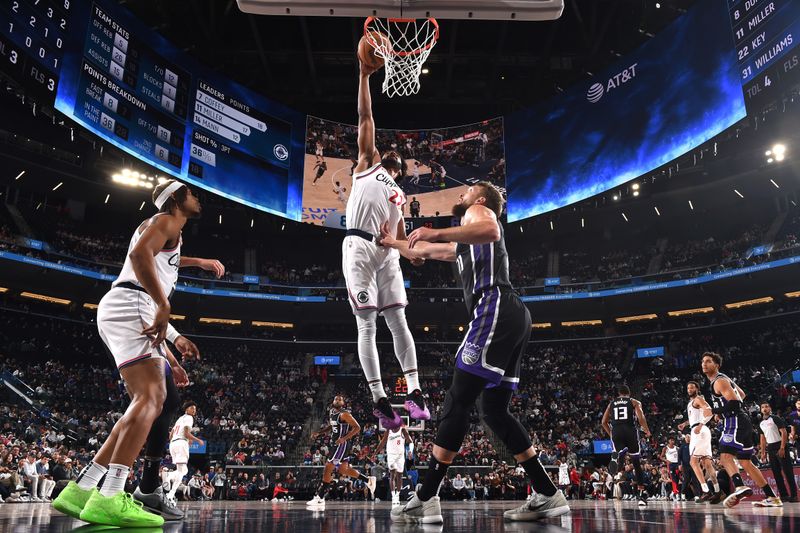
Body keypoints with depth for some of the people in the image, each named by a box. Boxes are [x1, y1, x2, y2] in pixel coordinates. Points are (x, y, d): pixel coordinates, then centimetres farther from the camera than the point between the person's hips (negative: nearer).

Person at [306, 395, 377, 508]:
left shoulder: (344, 414, -15)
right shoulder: (331, 412, 11)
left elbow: (357, 427, -18)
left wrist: (344, 439, -23)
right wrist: (318, 432, 14)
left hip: (342, 444, -10)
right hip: (336, 444, 10)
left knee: (327, 469, -7)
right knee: (343, 470, 14)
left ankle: (320, 498, 0)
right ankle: (368, 480, 22)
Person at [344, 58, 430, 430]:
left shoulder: (398, 195, 30)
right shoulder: (367, 163, 19)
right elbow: (365, 116, 14)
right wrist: (365, 75, 11)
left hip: (386, 253, 5)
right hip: (358, 247, -4)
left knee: (398, 321, -1)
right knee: (367, 326, -5)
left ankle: (414, 392, -2)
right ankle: (379, 400, -6)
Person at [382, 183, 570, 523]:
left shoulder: (480, 212, 9)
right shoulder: (462, 245, 35)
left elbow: (490, 230, -18)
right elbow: (422, 251, 49)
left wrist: (436, 232, -23)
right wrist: (392, 242, 63)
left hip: (496, 310, -10)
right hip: (510, 317, 10)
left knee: (457, 401, -11)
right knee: (495, 412, 9)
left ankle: (426, 499, -10)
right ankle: (549, 495, 10)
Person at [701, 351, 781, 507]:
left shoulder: (719, 382, -12)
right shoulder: (724, 379, 20)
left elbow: (734, 403, -22)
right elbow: (741, 395, 33)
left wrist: (713, 411, -15)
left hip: (735, 422, -11)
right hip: (741, 423, 11)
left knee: (725, 455, -24)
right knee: (745, 461, 15)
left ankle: (740, 487, -42)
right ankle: (772, 497, 19)